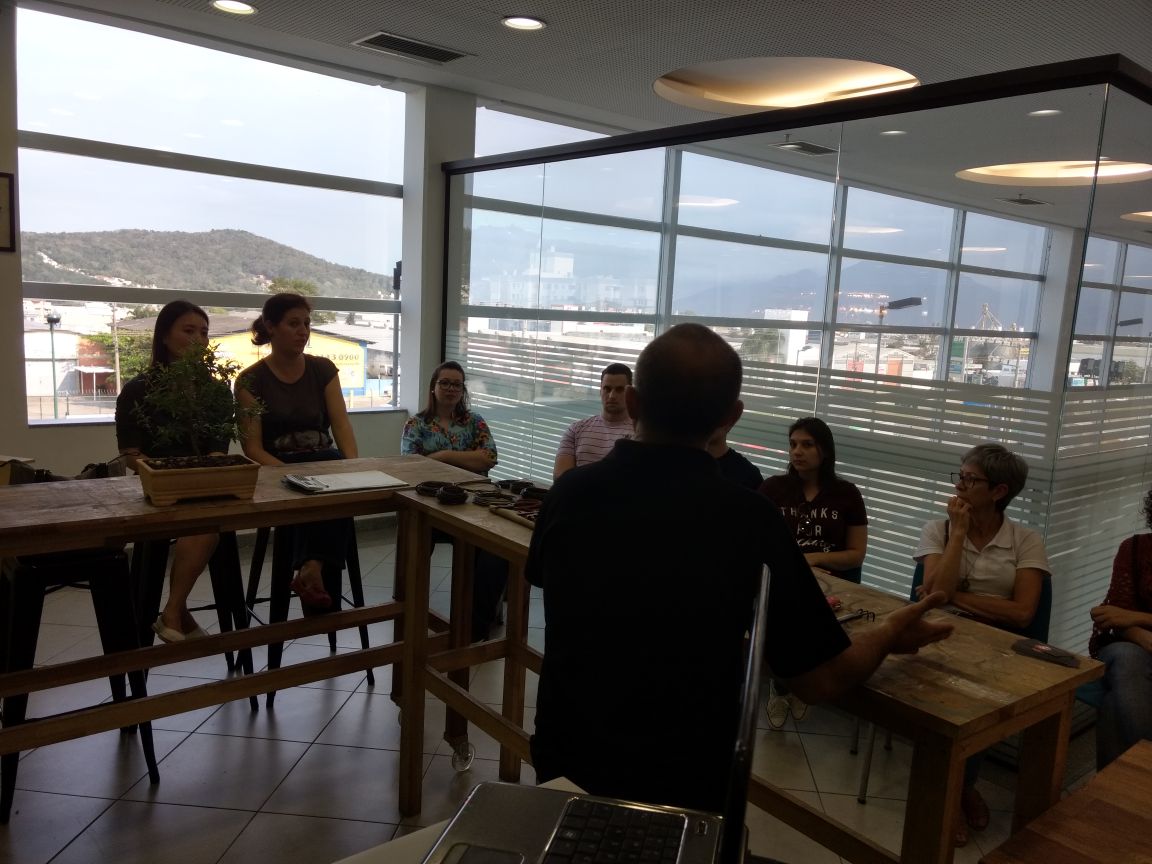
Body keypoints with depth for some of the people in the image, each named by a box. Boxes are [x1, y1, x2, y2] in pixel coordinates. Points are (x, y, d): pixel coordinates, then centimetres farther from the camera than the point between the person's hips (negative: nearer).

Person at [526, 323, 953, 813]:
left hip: (562, 764, 2)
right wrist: (888, 637, 8)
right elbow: (820, 680, -13)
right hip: (686, 787, -2)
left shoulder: (569, 492, -12)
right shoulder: (748, 519, -21)